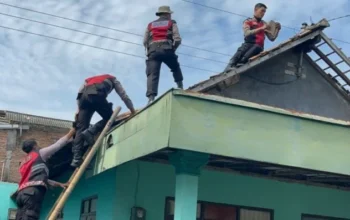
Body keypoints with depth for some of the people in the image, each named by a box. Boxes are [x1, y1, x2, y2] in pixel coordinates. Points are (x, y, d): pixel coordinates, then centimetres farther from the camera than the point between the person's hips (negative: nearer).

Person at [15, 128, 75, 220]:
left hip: (22, 193, 8)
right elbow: (58, 144, 19)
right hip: (33, 192, -8)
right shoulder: (39, 154, 15)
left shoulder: (24, 162, 36)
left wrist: (59, 184, 36)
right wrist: (72, 132, 31)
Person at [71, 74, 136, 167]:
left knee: (81, 128, 1)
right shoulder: (113, 79, 36)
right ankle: (90, 132, -14)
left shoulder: (89, 80, 44)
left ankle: (77, 158, -15)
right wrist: (132, 110, 40)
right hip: (96, 95, -4)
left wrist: (79, 109, 23)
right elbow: (124, 96, 31)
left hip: (84, 96, 4)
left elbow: (80, 92, 27)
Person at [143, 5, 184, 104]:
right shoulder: (172, 23, 19)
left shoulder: (150, 25, 26)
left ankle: (151, 98, -29)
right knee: (176, 69, 25)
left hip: (153, 50, 1)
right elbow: (177, 39, 6)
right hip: (166, 49, -1)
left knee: (153, 75, -11)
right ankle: (180, 88, 13)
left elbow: (145, 42, 18)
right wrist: (173, 49, 23)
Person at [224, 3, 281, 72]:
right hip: (248, 43, -1)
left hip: (258, 46, 1)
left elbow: (272, 38, 22)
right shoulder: (248, 21, 17)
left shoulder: (264, 24, 26)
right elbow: (247, 33, -3)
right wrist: (261, 28, -10)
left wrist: (278, 29, 4)